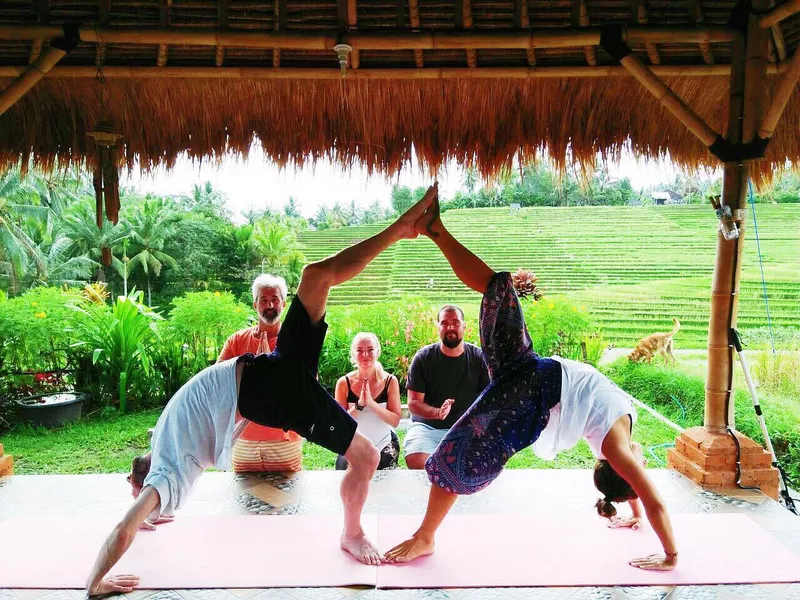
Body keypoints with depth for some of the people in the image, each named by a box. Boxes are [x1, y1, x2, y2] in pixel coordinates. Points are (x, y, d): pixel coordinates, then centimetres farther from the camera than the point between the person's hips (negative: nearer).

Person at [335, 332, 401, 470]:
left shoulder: (390, 381, -7)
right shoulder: (344, 383, -8)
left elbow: (395, 421, -11)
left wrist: (371, 402, -26)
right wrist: (359, 405, -25)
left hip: (384, 446, 0)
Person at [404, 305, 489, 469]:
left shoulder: (479, 358, 2)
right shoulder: (423, 358, -1)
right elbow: (413, 403, -4)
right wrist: (437, 412, -24)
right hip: (427, 427, -1)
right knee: (416, 462, -29)